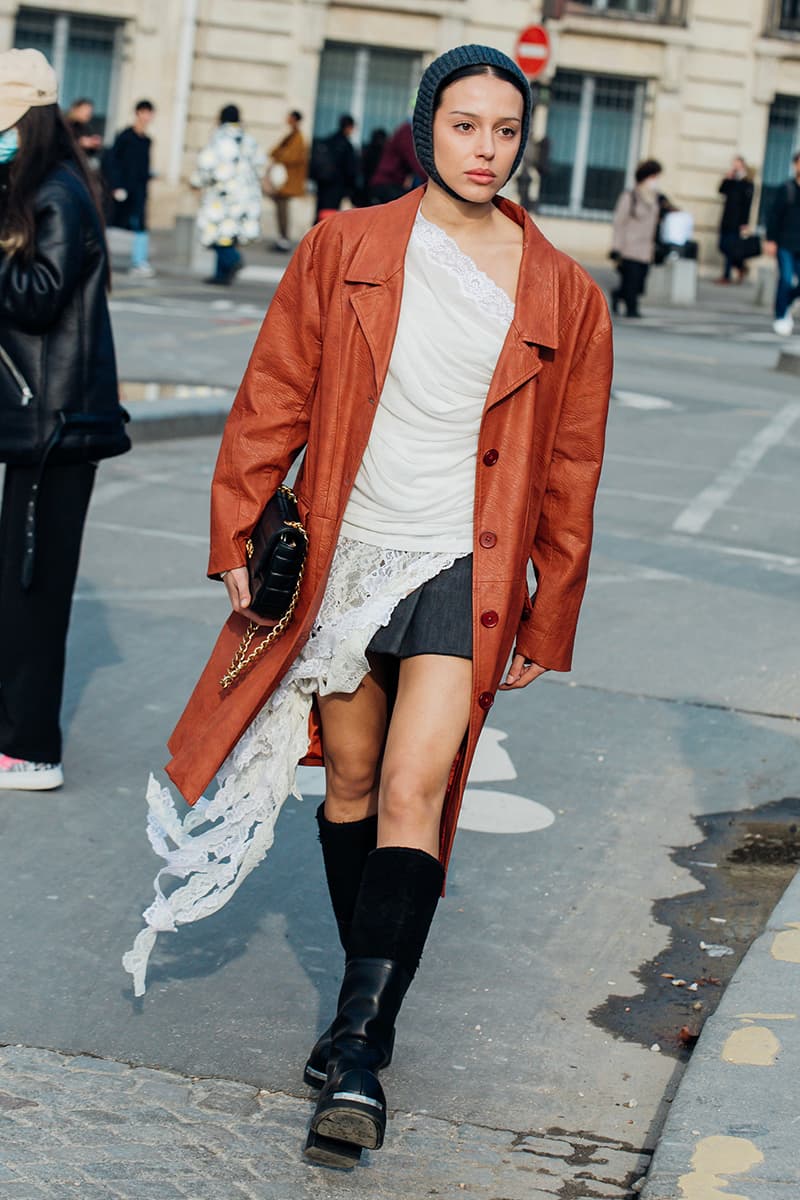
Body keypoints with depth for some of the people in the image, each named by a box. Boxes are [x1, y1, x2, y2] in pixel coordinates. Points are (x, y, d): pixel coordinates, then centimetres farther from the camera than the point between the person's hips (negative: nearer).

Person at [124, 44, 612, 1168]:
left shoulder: (562, 297, 1)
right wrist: (240, 536, 0)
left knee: (414, 789, -14)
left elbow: (569, 471, 6)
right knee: (351, 784, 11)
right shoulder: (344, 250, 2)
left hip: (463, 570, -2)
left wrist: (545, 624, 8)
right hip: (343, 557, 2)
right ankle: (369, 1002, 29)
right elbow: (274, 397, 5)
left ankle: (359, 1056, -12)